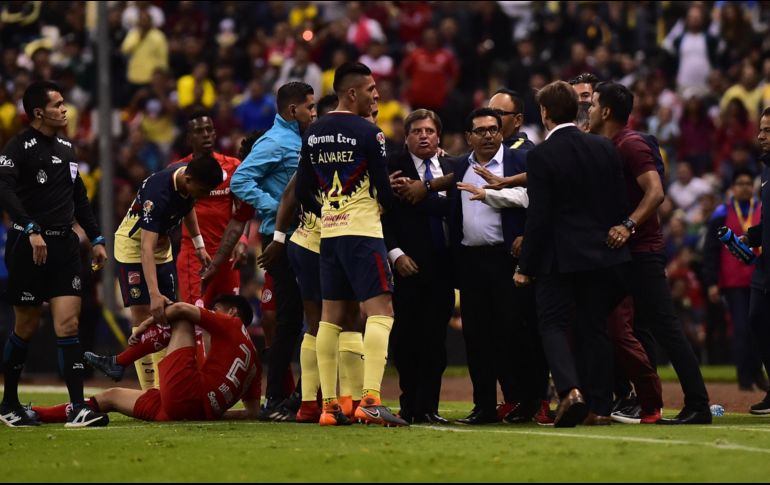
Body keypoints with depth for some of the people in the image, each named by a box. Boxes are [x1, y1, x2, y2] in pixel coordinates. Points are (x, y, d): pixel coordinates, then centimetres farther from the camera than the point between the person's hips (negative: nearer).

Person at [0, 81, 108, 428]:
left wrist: (96, 239, 19)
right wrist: (31, 230, -33)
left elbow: (79, 198, 24)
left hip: (64, 244, 5)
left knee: (68, 323, -5)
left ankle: (78, 409, -11)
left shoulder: (66, 148, 15)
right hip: (29, 246, -5)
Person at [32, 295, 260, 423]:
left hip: (188, 393, -8)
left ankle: (117, 363, 10)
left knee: (179, 319, 8)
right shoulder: (252, 360, 26)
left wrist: (146, 324, 8)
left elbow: (181, 309, -4)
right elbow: (253, 412, 21)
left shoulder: (231, 325, 7)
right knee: (111, 396, 22)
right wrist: (215, 414, 28)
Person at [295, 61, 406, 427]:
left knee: (332, 317, 10)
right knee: (380, 311, -9)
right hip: (362, 232, -7)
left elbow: (303, 194, 13)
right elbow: (384, 193, -10)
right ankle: (370, 399, -22)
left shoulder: (313, 134, 11)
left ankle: (329, 404, 8)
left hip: (328, 233, 7)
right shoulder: (367, 133, -11)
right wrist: (390, 200, 12)